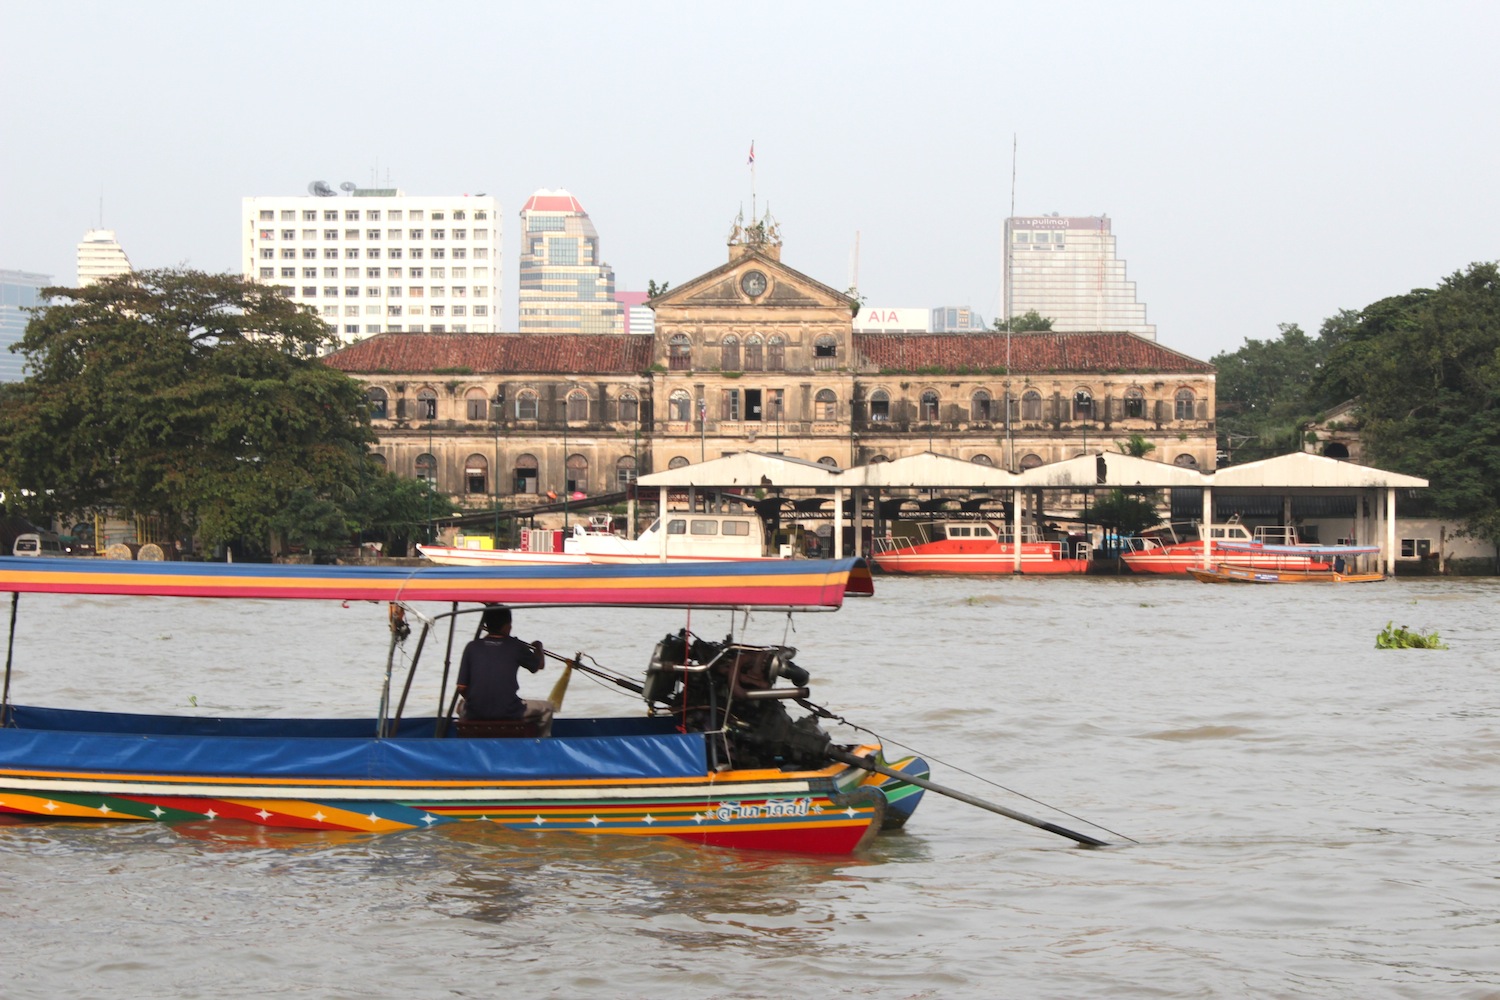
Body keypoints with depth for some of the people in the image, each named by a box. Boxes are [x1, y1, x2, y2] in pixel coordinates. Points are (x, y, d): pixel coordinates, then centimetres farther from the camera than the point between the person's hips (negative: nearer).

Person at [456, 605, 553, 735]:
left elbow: (461, 687, 1)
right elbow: (538, 665, 20)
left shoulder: (472, 647, 3)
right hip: (508, 712, -2)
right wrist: (538, 648, 42)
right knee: (546, 708, 23)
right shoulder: (515, 646, 0)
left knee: (462, 706, 38)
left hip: (474, 714, 2)